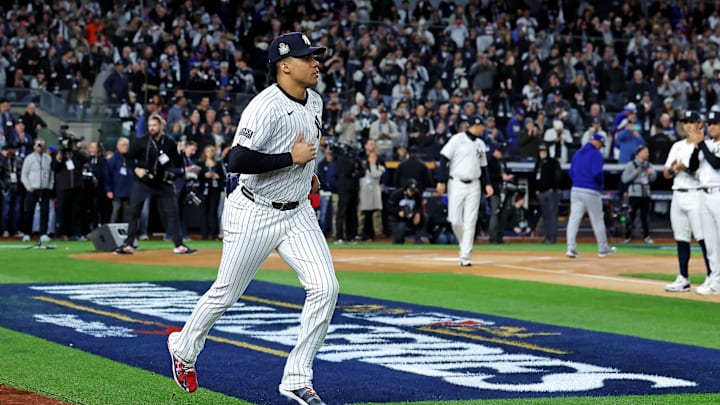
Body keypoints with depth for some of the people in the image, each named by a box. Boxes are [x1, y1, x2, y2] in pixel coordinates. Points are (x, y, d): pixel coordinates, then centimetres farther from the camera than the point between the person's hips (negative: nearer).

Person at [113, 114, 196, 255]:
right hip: (142, 183, -1)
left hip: (163, 183, 1)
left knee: (172, 213, -2)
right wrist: (136, 169, -13)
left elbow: (178, 163, 9)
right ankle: (128, 245, 5)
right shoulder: (141, 142, -4)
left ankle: (179, 245, 5)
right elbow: (129, 158, 3)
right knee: (134, 212, -2)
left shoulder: (170, 143, 0)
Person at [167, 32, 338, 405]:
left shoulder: (314, 102, 5)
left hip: (297, 212, 7)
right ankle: (184, 347, 38)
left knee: (325, 287, -10)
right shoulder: (265, 107, -22)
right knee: (226, 293, 8)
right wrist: (292, 158, -26)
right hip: (254, 215, -7)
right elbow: (238, 160, -31)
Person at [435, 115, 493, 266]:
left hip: (474, 186, 4)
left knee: (470, 222, -3)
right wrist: (442, 181, -14)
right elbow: (444, 159, -8)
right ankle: (464, 245, 21)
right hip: (456, 184, -4)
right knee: (455, 221, -6)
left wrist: (487, 184, 7)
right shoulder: (457, 139, -5)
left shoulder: (480, 144, 13)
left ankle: (465, 256, -2)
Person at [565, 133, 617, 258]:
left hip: (576, 190, 6)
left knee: (574, 219, -1)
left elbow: (571, 173, 15)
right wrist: (602, 183, -1)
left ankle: (571, 248, -11)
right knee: (597, 220, 7)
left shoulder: (577, 153, 14)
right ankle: (603, 249, 16)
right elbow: (597, 173, -19)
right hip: (591, 192, -6)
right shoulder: (596, 154, -8)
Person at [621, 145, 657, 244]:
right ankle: (628, 236, 5)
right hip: (634, 194, -4)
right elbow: (624, 179, -8)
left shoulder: (648, 165, 12)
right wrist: (635, 173, -16)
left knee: (645, 215, 4)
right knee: (631, 215, -3)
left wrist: (652, 173, -6)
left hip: (645, 194, 4)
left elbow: (653, 178, 15)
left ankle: (646, 236, 10)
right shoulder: (631, 165, -2)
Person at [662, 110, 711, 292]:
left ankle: (711, 278, -8)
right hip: (678, 195, 7)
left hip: (696, 194, -7)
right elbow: (666, 174, 15)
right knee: (681, 239, 8)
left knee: (703, 238, -10)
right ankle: (683, 279, 12)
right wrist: (673, 168, -6)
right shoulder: (677, 146, 18)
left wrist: (685, 168, -20)